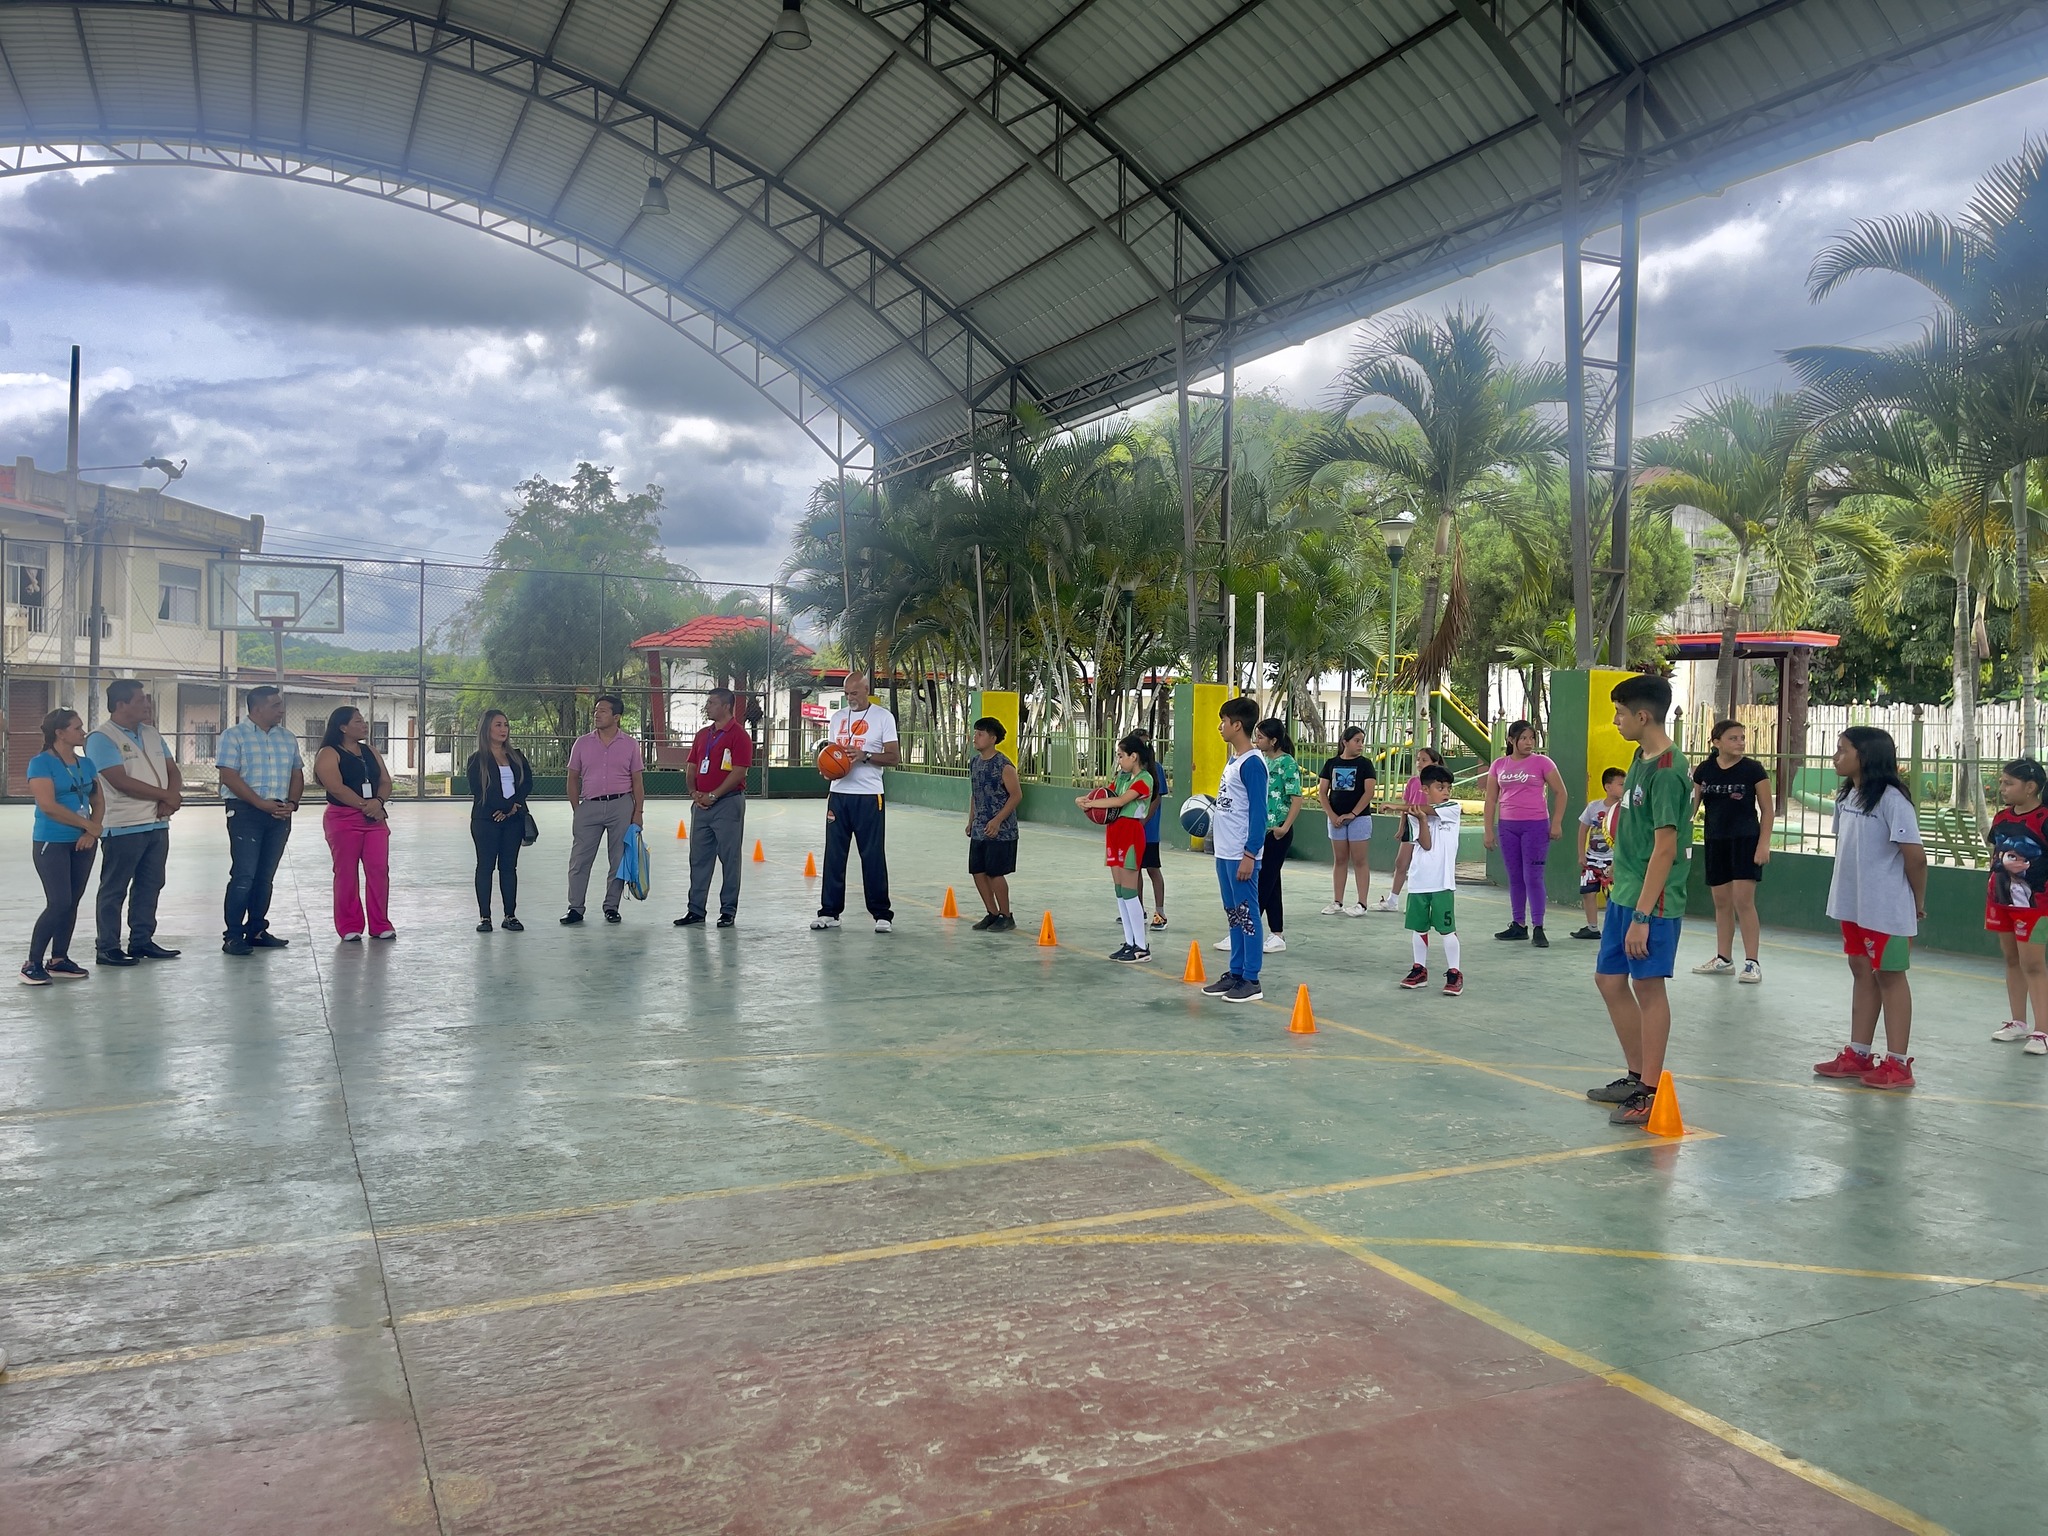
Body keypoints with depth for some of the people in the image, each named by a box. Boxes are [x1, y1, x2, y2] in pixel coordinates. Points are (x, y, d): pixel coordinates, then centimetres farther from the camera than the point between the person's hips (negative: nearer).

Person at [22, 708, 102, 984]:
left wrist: (92, 832, -8)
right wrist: (89, 825, -12)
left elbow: (98, 801, 9)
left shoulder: (86, 764, 10)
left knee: (72, 903, 8)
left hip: (83, 842, 6)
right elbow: (48, 806, -17)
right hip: (52, 843, -6)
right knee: (59, 903, -11)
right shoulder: (41, 763, -10)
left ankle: (58, 960, 19)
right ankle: (33, 964, 0)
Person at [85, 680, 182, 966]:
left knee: (150, 886, 12)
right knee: (114, 889, 0)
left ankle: (142, 941, 20)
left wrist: (171, 799, -9)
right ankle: (107, 948, 6)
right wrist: (167, 795, -12)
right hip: (123, 827, -7)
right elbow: (121, 781, -18)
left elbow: (173, 771, 12)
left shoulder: (151, 734, 14)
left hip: (158, 824, 7)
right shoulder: (102, 738, -10)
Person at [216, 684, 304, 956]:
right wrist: (262, 804, -17)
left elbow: (297, 775, 17)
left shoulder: (287, 738, 15)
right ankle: (233, 936, -5)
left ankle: (256, 930, 17)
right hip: (246, 812, -6)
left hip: (280, 814, 6)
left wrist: (292, 803, -1)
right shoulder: (234, 736, -3)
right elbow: (229, 776, -12)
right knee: (244, 875, -9)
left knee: (266, 876, 9)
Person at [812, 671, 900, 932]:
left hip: (868, 796, -4)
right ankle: (829, 911, 14)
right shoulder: (837, 717, 14)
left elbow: (893, 757, -4)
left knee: (873, 856, -2)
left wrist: (865, 756, -19)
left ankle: (881, 914, 6)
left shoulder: (883, 717, -1)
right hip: (839, 793, 5)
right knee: (834, 854, 6)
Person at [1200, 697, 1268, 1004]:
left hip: (1241, 855, -10)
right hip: (1224, 852, 10)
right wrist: (1211, 818, 10)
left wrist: (1249, 855, -19)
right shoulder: (1232, 761, 13)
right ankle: (1235, 973, 23)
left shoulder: (1252, 763, -15)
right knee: (1233, 915, 15)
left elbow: (1258, 812, -17)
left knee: (1247, 915, -2)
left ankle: (1251, 981, 4)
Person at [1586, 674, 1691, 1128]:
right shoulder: (1641, 758, 10)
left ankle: (1650, 1091, 9)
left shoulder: (1667, 771, -19)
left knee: (1648, 987, -1)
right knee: (1610, 980, 15)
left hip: (1652, 901, -10)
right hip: (1623, 892, 10)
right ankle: (1637, 1076, 27)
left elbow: (1665, 848, -21)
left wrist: (1642, 916, -22)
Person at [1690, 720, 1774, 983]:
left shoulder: (1753, 769, -7)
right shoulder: (1705, 770, 2)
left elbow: (1767, 810, -4)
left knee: (1743, 901, -9)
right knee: (1721, 902, 11)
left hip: (1745, 840, -4)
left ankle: (1752, 963, -3)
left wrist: (1763, 844, -11)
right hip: (1716, 842, 4)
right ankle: (1723, 959, 22)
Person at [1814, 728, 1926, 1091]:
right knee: (1862, 974, 14)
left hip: (1885, 910, -8)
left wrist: (1918, 903, -7)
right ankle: (1858, 1055, 22)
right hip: (1851, 905, 8)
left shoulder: (1891, 799, -18)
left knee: (1889, 977, 1)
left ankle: (1897, 1064, 10)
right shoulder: (1845, 796, 8)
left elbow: (1915, 855, -17)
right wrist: (1848, 890, 9)